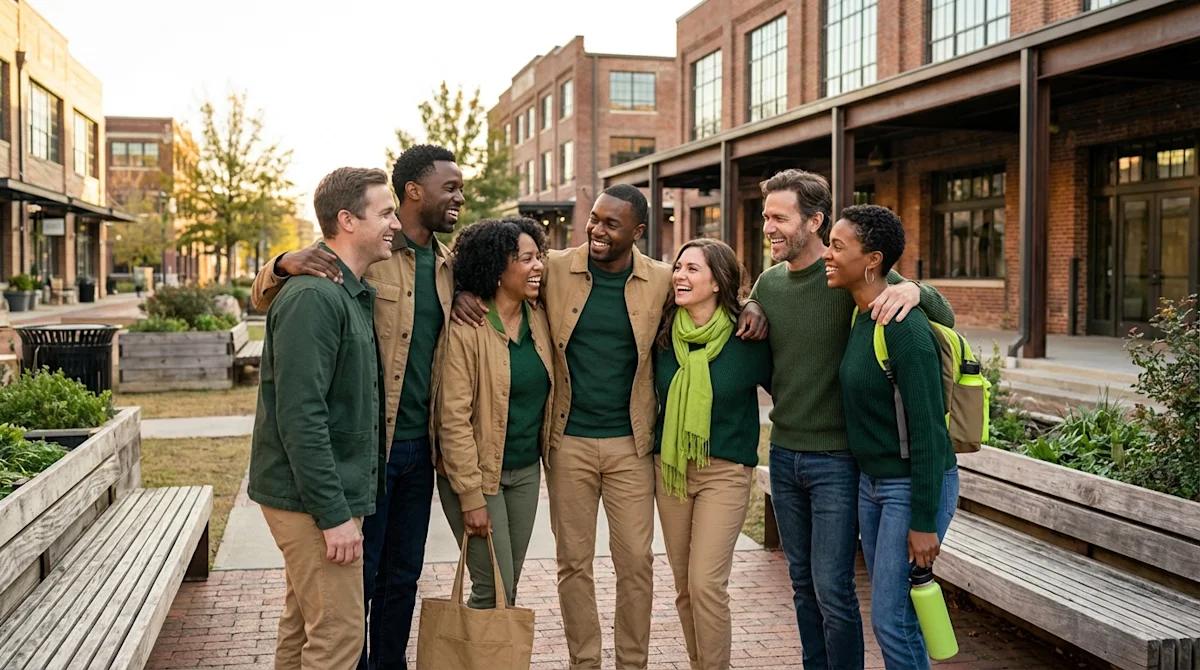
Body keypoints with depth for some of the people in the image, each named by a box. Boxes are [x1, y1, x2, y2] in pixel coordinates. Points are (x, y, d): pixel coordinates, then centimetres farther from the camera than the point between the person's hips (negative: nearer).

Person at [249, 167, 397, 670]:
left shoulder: (353, 293, 13)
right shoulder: (312, 298, -19)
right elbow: (300, 417, -24)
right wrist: (333, 514, -23)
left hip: (335, 494, 10)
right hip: (312, 499, -10)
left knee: (303, 628, 18)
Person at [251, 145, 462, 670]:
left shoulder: (448, 265, 8)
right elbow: (262, 299, -7)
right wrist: (286, 264, -29)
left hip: (419, 446, 6)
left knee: (403, 575, 17)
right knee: (357, 577, 6)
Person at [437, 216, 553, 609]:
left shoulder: (538, 318, 2)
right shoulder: (465, 328, -18)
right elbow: (454, 418, -18)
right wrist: (471, 497, -18)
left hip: (526, 471, 6)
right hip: (477, 472, -6)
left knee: (507, 589, 13)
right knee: (494, 591, -3)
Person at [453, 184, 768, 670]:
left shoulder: (662, 281, -1)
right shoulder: (555, 269, -3)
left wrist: (749, 309, -5)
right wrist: (465, 292, -11)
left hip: (631, 444, 0)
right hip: (569, 441, 0)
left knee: (636, 562, 4)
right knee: (573, 562, 9)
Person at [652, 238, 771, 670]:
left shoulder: (747, 338, -11)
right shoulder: (664, 333, -1)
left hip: (725, 471, -4)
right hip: (669, 466, 4)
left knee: (706, 583, -11)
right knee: (684, 585, 11)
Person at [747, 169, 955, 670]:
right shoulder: (768, 283, 4)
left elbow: (946, 320, -10)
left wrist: (915, 290, -30)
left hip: (836, 459, -5)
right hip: (783, 453, 6)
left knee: (832, 591, -2)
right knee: (803, 585, 16)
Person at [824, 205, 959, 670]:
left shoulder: (904, 328, -22)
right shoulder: (858, 317, 4)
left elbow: (928, 429, -21)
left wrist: (924, 523, -19)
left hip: (915, 486, -8)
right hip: (872, 482, 8)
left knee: (891, 619, -3)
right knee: (890, 612, 14)